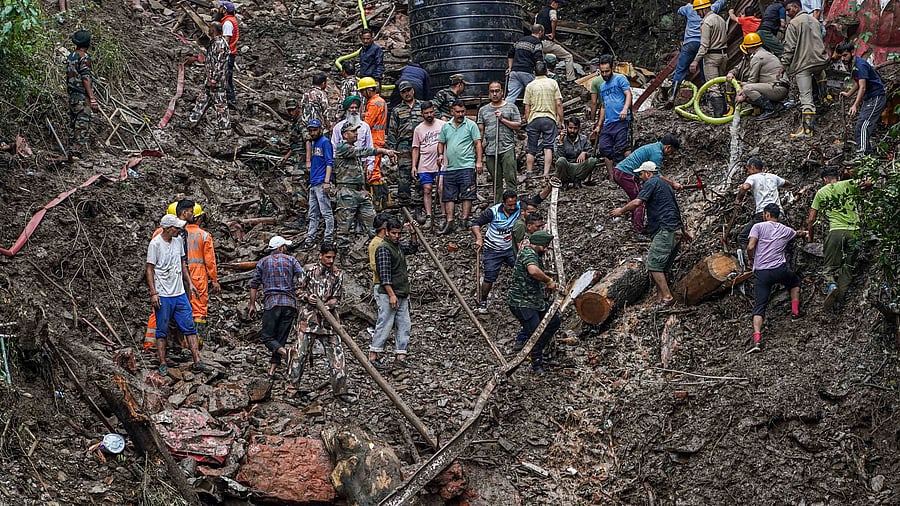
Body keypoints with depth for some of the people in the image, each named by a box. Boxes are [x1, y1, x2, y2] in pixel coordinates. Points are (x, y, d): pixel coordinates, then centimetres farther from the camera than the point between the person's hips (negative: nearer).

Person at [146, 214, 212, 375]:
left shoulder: (179, 241, 8)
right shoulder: (155, 244, -11)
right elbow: (150, 270, -9)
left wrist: (190, 283, 16)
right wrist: (153, 293, -14)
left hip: (180, 294, 6)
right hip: (163, 295, -6)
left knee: (190, 328, 3)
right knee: (162, 332, 3)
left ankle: (197, 362, 4)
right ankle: (162, 365, 11)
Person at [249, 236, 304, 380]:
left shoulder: (263, 262, 11)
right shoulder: (291, 260, 9)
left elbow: (254, 285, 10)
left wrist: (252, 304, 17)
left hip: (271, 303, -1)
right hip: (290, 303, 1)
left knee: (266, 336, 3)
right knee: (281, 338, 7)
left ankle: (283, 352, -26)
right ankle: (272, 371, 3)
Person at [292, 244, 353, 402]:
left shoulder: (338, 275, 7)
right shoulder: (309, 270, 2)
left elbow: (337, 297, 7)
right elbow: (299, 289, 8)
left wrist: (328, 305, -12)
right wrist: (307, 297, -12)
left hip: (328, 318, 2)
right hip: (309, 316, -2)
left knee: (336, 353, -1)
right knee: (300, 352, -3)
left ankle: (340, 390, 6)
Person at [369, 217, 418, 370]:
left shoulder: (399, 246, 14)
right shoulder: (383, 249, -12)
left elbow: (413, 249, 33)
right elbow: (384, 275, -18)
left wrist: (413, 234, 17)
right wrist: (391, 295, -21)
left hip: (402, 295, 9)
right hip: (388, 295, -9)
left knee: (404, 325, 6)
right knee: (384, 325, -8)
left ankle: (400, 356, 9)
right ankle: (373, 357, -4)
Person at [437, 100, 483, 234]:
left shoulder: (471, 125, 2)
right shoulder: (446, 126, 14)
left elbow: (477, 143, -2)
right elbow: (441, 143, 22)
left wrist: (479, 161, -10)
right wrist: (441, 154, 2)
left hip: (466, 166, -5)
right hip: (450, 167, 5)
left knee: (467, 195, -7)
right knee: (449, 197, 3)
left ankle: (465, 219, -3)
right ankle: (450, 222, 5)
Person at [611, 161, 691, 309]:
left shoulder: (652, 183, -4)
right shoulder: (665, 184, 26)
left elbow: (637, 202, -16)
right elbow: (676, 209, 31)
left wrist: (621, 210, -1)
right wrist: (683, 230, 37)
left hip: (664, 229, -10)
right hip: (673, 228, 10)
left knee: (653, 264, -12)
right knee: (660, 265, 9)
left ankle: (667, 297, -17)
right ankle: (660, 297, 6)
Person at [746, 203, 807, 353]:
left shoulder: (759, 227, 1)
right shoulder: (786, 230, 14)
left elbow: (750, 247, -10)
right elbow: (799, 234, 38)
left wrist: (752, 260, 12)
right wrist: (804, 233, 63)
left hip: (761, 272, -2)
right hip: (780, 270, 2)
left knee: (759, 307, -3)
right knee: (795, 281, 36)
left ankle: (756, 340, -19)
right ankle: (795, 312, 38)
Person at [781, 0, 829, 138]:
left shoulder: (793, 24, -7)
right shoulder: (814, 21, 15)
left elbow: (789, 47, -9)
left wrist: (784, 64, -4)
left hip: (803, 64, -6)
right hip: (820, 60, 6)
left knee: (806, 97, -9)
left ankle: (807, 129, -14)